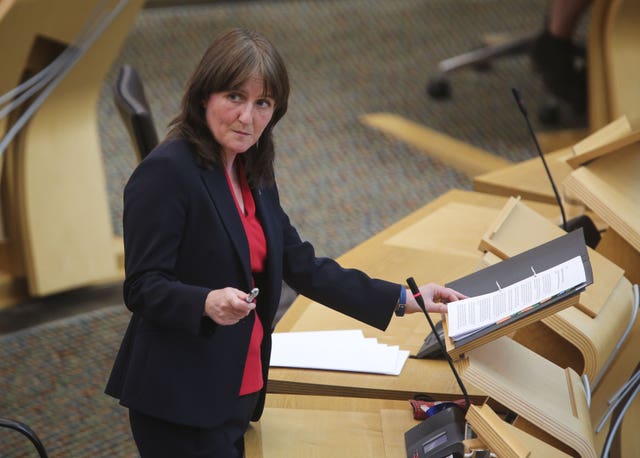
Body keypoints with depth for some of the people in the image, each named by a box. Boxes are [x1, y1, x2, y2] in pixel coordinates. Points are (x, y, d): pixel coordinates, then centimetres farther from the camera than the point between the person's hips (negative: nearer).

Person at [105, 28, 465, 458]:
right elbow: (143, 288, -18)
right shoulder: (166, 172, -15)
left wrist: (402, 300, 11)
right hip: (181, 405, -8)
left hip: (238, 394, 8)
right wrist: (207, 303, -37)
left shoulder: (254, 176, 12)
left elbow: (301, 266, 16)